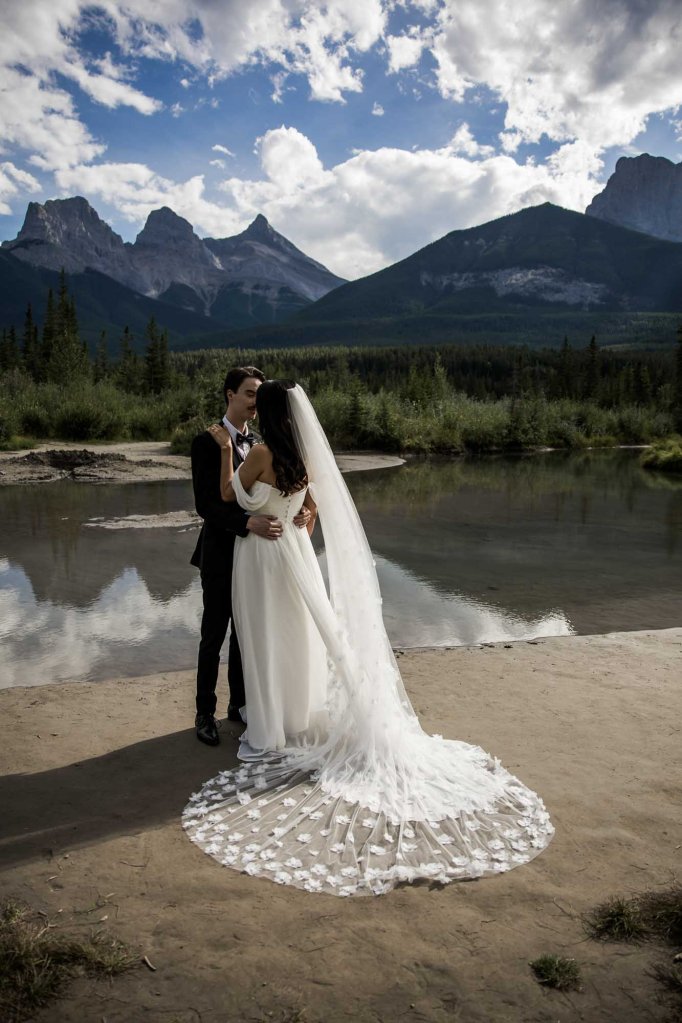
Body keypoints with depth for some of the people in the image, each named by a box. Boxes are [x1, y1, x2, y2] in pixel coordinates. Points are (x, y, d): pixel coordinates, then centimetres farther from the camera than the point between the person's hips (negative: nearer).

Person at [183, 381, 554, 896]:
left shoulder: (261, 454, -20)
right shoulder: (306, 457, 1)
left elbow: (229, 495, -8)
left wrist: (225, 449, -1)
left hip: (262, 557, -7)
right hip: (296, 552, 7)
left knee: (268, 645, 4)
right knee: (302, 640, 17)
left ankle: (270, 735, 16)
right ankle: (303, 726, 32)